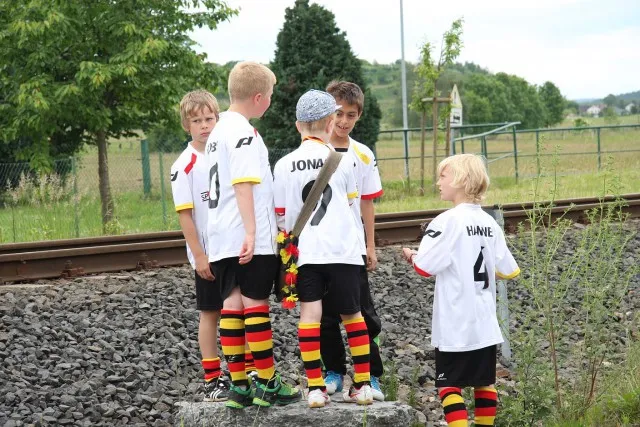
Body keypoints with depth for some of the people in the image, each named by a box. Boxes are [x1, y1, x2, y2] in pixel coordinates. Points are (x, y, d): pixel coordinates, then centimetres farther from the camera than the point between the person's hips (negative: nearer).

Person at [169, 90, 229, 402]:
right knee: (210, 313, 4)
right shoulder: (185, 165, -9)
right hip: (208, 255, -4)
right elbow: (184, 214, -11)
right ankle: (213, 380, 10)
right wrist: (199, 256, -15)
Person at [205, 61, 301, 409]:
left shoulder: (219, 131, 17)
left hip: (220, 238, 8)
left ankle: (238, 385, 8)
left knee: (231, 305, 6)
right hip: (249, 240, -8)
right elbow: (243, 184, -20)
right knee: (256, 305, -3)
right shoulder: (244, 133, -12)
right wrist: (251, 233, -24)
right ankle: (267, 384, 3)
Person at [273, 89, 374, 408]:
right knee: (352, 314, 12)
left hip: (306, 251, 0)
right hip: (343, 249, 0)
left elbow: (282, 218, 5)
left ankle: (315, 387, -3)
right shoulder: (341, 160, 2)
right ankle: (362, 385, 14)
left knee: (309, 314, 1)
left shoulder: (284, 165, 1)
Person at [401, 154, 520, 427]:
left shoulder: (447, 222, -14)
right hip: (484, 323, 7)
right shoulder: (490, 223, 7)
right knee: (484, 382, 13)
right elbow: (510, 271, 11)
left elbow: (424, 266, -19)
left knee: (448, 384, -2)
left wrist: (411, 256, 1)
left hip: (455, 324, -7)